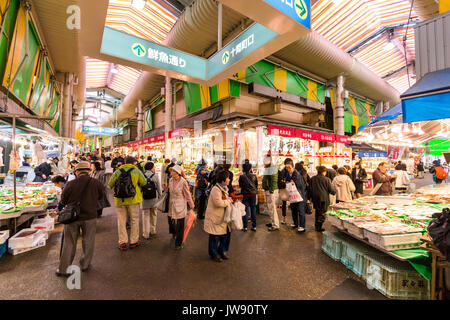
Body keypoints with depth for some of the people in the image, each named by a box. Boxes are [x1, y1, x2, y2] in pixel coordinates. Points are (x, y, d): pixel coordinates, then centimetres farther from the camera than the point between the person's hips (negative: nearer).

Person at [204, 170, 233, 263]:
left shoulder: (224, 188, 10)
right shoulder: (216, 189, -21)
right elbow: (219, 203, -30)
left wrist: (230, 199, 4)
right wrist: (229, 201, -16)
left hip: (222, 217, 9)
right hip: (215, 217, -9)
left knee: (227, 233, 14)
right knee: (215, 237, 6)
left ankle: (221, 251, 34)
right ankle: (214, 254, 26)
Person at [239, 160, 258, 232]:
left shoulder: (241, 176, -11)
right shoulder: (254, 176, -4)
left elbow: (240, 185, 3)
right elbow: (256, 185, 8)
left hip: (245, 194, -2)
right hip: (253, 194, 2)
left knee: (245, 210, 5)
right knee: (253, 209, 10)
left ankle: (245, 227, 9)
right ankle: (254, 226, 17)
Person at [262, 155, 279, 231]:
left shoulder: (273, 168, -15)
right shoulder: (267, 168, 16)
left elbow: (274, 181, -20)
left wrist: (271, 190, -21)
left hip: (271, 191, -10)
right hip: (267, 190, 10)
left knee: (272, 208, -6)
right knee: (270, 207, 17)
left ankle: (275, 225, 3)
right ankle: (272, 222, 30)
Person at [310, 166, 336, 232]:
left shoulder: (312, 179, 2)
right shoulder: (327, 179, -11)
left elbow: (310, 189, 7)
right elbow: (332, 190, -8)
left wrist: (311, 197, 18)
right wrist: (335, 191, 14)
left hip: (315, 199, 5)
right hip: (323, 199, -5)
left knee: (317, 212, 19)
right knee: (322, 213, 7)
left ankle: (317, 226, 26)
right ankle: (319, 227, 7)